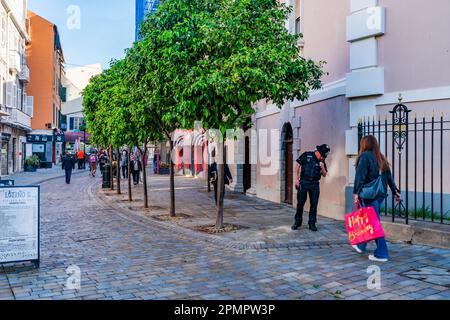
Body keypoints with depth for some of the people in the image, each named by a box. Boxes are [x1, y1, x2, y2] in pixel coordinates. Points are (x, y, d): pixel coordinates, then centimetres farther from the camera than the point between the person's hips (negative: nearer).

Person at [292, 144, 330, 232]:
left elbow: (324, 175, 10)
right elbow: (298, 166, 0)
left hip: (315, 184, 3)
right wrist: (296, 179, -4)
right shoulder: (306, 155, -3)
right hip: (303, 183, -3)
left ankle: (312, 223, 13)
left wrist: (322, 168, -10)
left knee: (314, 204, 4)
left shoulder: (322, 162, 8)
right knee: (300, 203, 3)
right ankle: (297, 222, 16)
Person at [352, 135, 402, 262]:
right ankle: (361, 245, 31)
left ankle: (381, 254, -3)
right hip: (380, 194, 8)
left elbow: (360, 176, -16)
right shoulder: (381, 158, 14)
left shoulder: (365, 156, -7)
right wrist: (395, 191, 17)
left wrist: (356, 192, -19)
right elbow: (389, 176, 15)